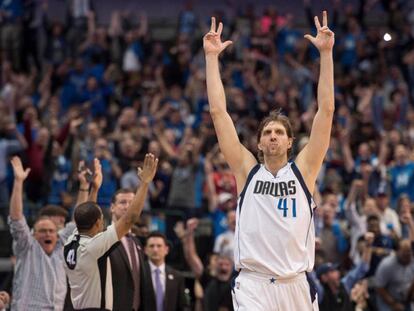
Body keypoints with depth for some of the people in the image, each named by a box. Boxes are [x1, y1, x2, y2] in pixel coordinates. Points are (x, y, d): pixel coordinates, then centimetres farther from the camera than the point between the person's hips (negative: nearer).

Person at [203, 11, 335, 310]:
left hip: (295, 285, 2)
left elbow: (326, 110, 2)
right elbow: (218, 112, 4)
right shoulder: (247, 170, 7)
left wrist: (326, 53, -2)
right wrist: (211, 57, 1)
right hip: (253, 284, -1)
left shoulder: (303, 170, 7)